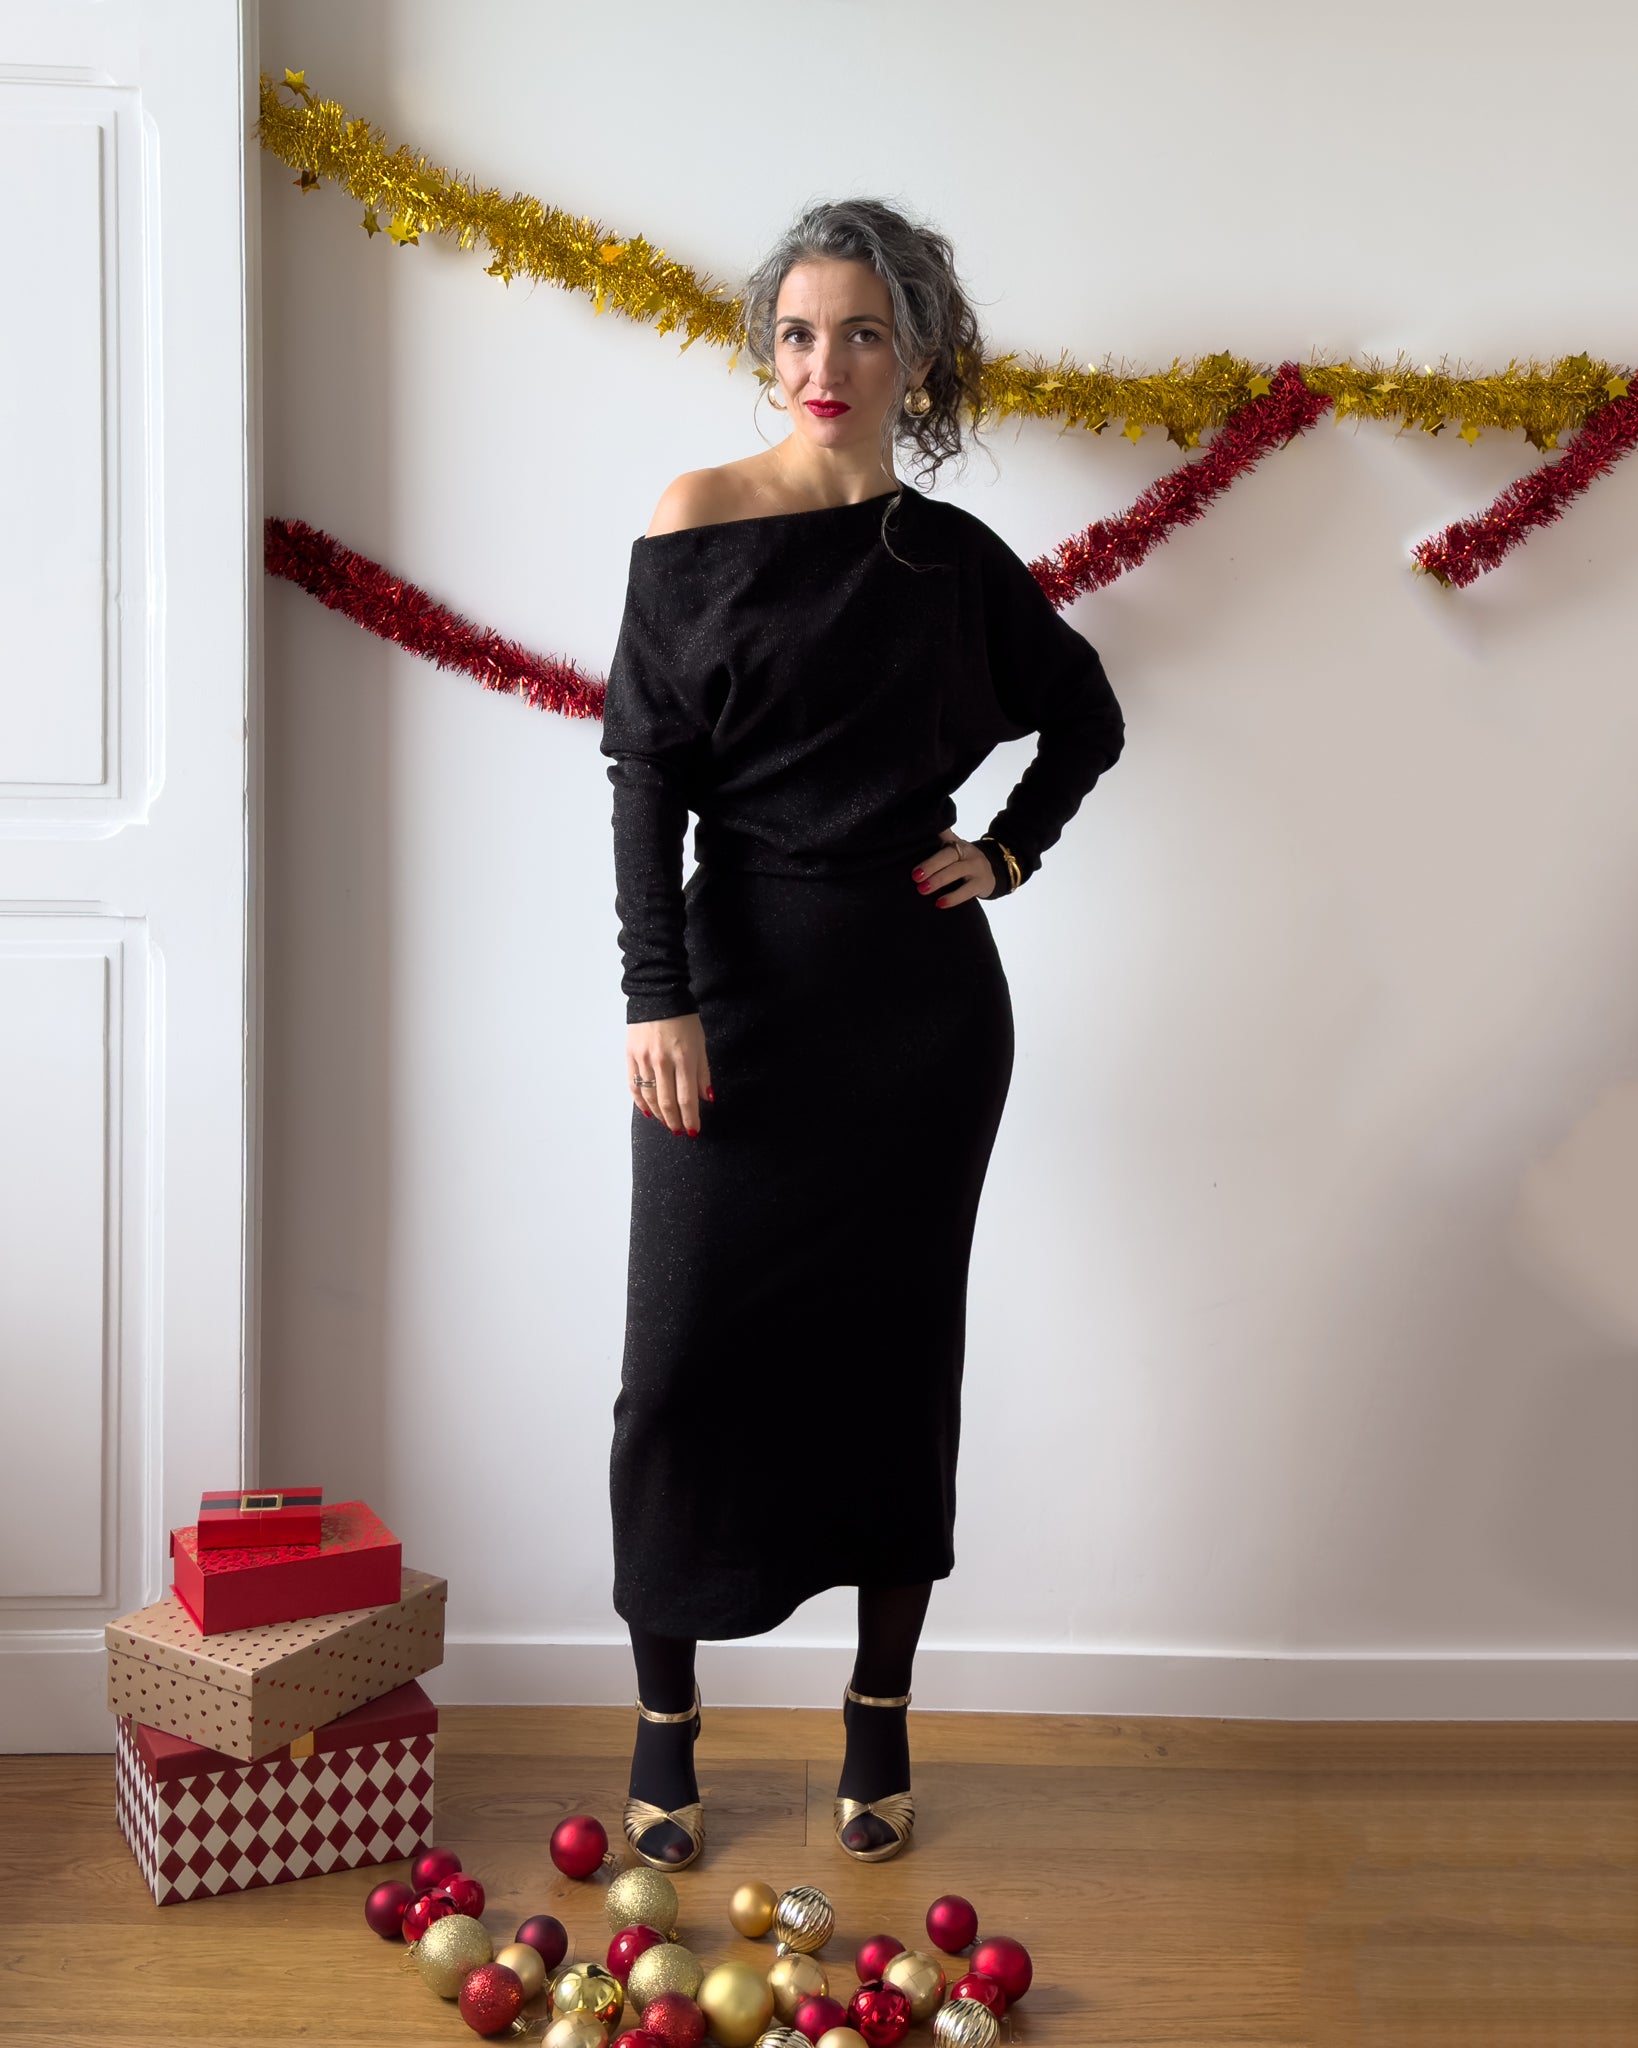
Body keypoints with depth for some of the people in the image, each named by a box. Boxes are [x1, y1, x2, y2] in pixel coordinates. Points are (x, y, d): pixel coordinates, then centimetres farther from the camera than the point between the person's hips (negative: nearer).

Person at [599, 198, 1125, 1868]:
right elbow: (646, 772, -5)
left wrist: (1009, 853, 6)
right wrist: (657, 999, -12)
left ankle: (880, 1720, 22)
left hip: (923, 1006, 2)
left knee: (894, 1345, 8)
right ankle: (664, 1724, 15)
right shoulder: (701, 524, -1)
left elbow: (1089, 718, 21)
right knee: (689, 1350, -2)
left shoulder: (958, 560, 5)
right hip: (743, 989, -2)